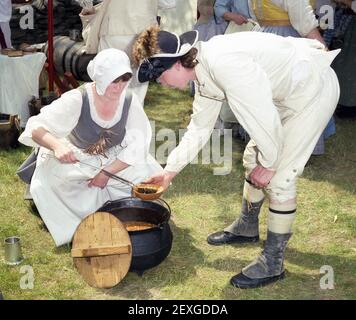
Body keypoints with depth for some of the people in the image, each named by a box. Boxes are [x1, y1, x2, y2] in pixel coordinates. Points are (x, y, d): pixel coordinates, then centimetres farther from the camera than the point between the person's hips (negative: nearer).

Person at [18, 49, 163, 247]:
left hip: (113, 162, 3)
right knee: (43, 186, -30)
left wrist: (107, 173, -19)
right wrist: (57, 145, -50)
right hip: (72, 161, -3)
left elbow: (136, 147, -11)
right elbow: (36, 128, -29)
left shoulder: (129, 100, -18)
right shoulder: (77, 100, -27)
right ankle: (75, 229, -6)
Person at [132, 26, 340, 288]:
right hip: (286, 91, 10)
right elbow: (199, 129, 12)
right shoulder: (205, 73, 1)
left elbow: (262, 116, -27)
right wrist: (170, 172, 14)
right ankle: (246, 228, 39)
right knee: (253, 158, 18)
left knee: (279, 177, -9)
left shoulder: (223, 62, -31)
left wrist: (268, 163, -13)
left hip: (314, 88, -10)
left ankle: (273, 262, 4)